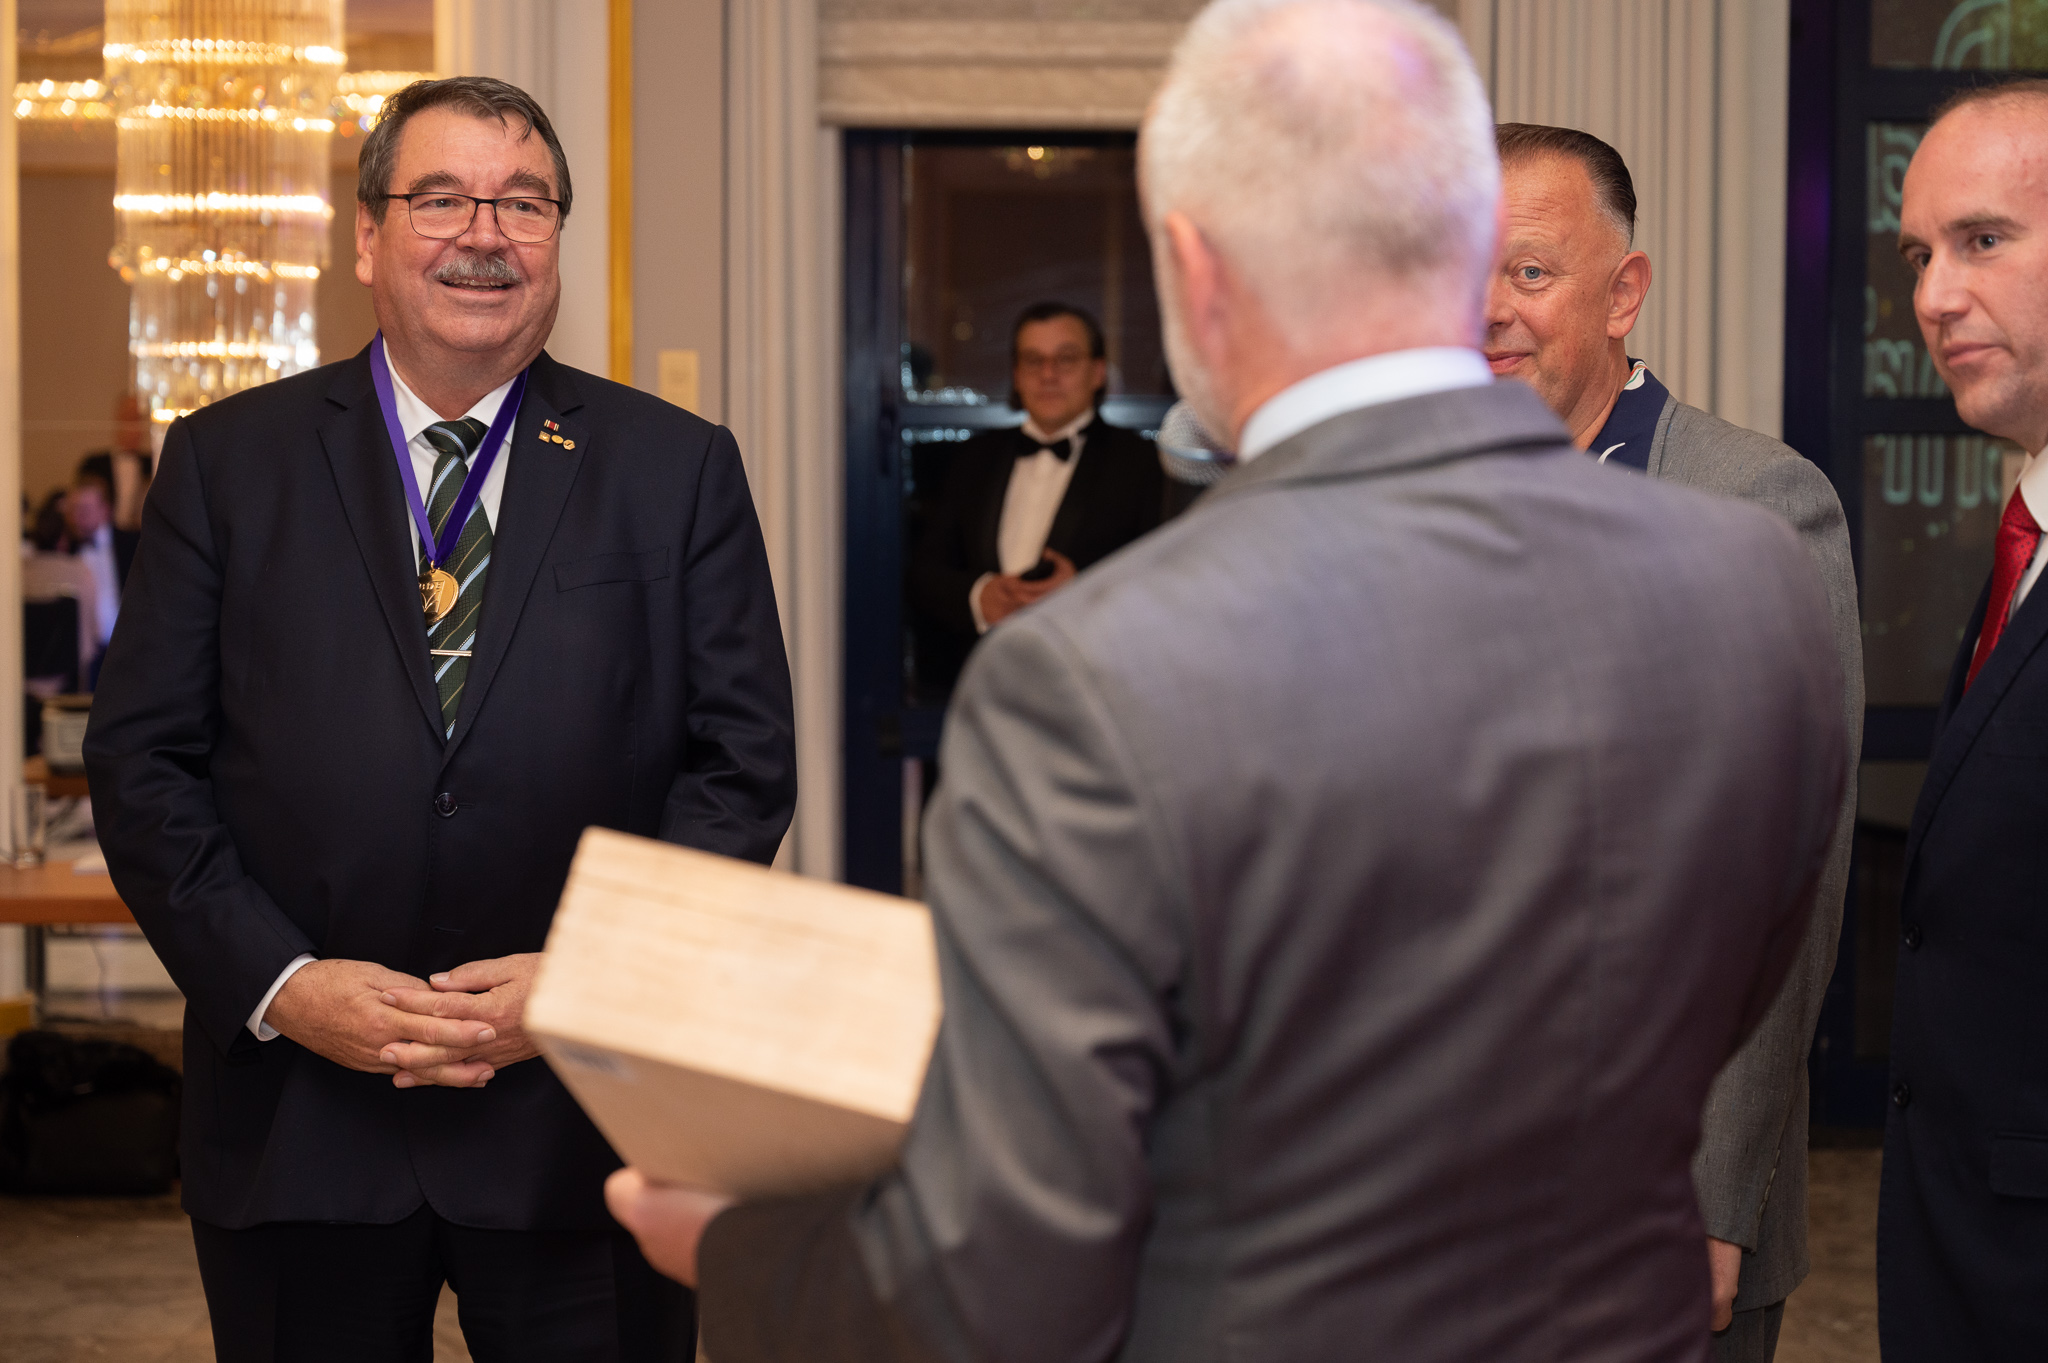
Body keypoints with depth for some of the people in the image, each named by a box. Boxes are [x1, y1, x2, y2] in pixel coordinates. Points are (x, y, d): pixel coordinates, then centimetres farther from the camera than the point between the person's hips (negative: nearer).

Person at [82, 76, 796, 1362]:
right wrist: (278, 982, -10)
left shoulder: (678, 469, 5)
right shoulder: (227, 462, 6)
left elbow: (744, 763, 1)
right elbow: (143, 760, 2)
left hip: (582, 1120, 0)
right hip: (297, 1122, 1)